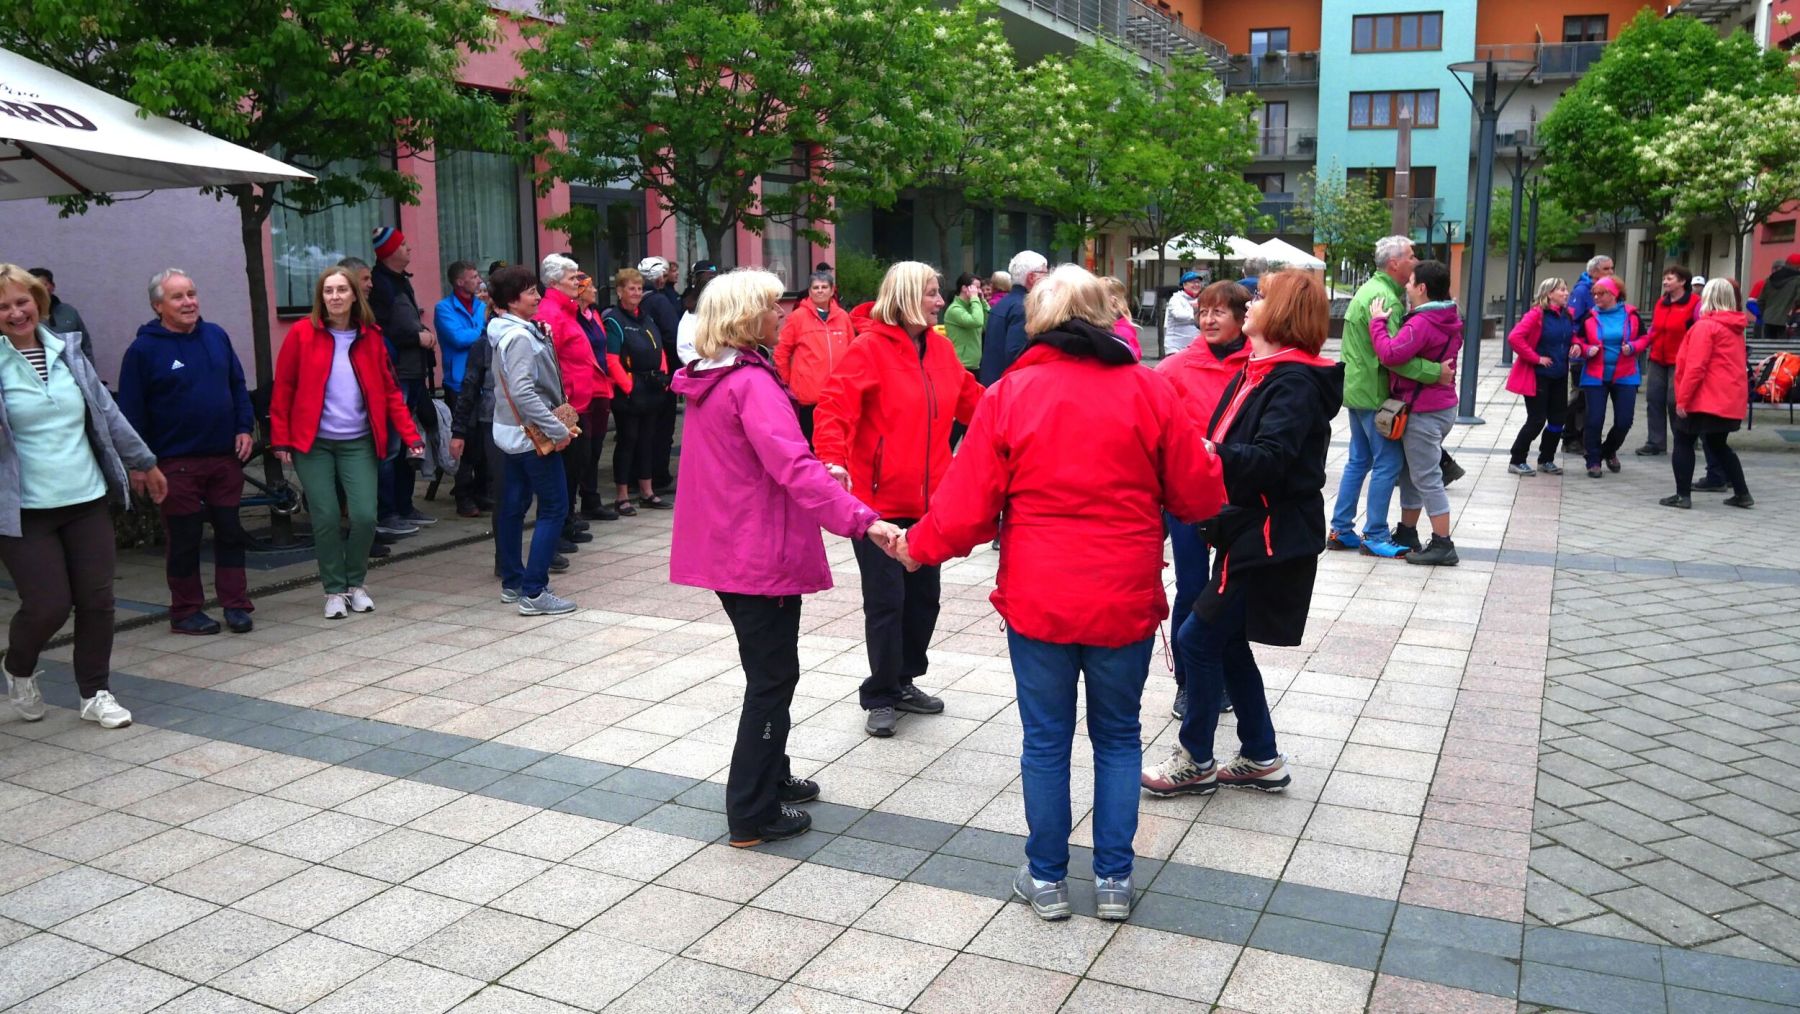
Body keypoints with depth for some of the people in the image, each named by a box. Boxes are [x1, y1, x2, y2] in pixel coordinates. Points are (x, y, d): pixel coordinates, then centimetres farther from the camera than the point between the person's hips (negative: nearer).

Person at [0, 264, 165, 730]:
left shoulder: (65, 351, 8)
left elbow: (106, 412, 16)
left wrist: (143, 461, 21)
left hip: (87, 499, 4)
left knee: (96, 600, 4)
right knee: (48, 604, -4)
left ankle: (96, 694, 20)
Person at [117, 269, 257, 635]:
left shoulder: (216, 336, 6)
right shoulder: (144, 350, -7)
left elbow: (238, 386, 14)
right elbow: (131, 411, -7)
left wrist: (245, 427, 2)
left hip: (225, 456, 4)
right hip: (176, 463, -4)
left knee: (230, 532, 8)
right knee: (183, 539, 5)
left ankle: (236, 605, 16)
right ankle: (185, 611, 16)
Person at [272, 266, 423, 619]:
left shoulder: (370, 337, 5)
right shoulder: (303, 333, -2)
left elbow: (390, 391, 5)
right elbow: (283, 389, 0)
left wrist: (410, 436, -3)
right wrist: (281, 439, -5)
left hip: (359, 443, 2)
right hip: (313, 444, -1)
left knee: (364, 516, -6)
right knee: (325, 518, -2)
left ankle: (356, 584, 17)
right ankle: (334, 590, 15)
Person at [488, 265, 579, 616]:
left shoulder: (509, 332, 12)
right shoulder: (519, 337, -19)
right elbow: (523, 392, -27)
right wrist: (557, 430, -23)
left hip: (515, 433, 10)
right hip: (534, 435, -10)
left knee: (513, 506, 13)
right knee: (554, 508, -6)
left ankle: (512, 583, 23)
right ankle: (534, 593, -7)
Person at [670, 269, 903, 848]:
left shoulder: (708, 380, 10)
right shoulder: (752, 384, -20)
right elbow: (794, 467, -31)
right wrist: (861, 520, -38)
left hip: (725, 547, 10)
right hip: (761, 554, -9)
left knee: (768, 669, 22)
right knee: (773, 677, 2)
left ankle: (770, 777, 36)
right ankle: (753, 814, 10)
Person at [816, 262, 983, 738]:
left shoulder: (940, 349, 9)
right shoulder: (869, 349, -12)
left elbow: (972, 402, 17)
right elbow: (835, 408, -21)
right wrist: (833, 459, -36)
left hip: (929, 498, 7)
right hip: (881, 499, -7)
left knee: (924, 594, 15)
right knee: (886, 599, -1)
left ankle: (903, 681, 33)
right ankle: (881, 697, 15)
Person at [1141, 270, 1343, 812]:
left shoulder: (1294, 382, -17)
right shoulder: (1257, 372, 12)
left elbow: (1269, 459, -30)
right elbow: (1230, 447, 15)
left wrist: (1213, 454, -42)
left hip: (1272, 539, -9)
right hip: (1247, 530, 9)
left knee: (1199, 638, -5)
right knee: (1227, 640, 14)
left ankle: (1196, 761, 11)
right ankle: (1261, 758, 26)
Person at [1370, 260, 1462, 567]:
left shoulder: (1422, 323, -22)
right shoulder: (1450, 319, 10)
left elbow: (1391, 355, -31)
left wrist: (1378, 322, -20)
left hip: (1423, 412, -10)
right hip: (1442, 406, 10)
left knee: (1427, 478, -4)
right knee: (1410, 472, 19)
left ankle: (1443, 545, -1)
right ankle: (1407, 532, 27)